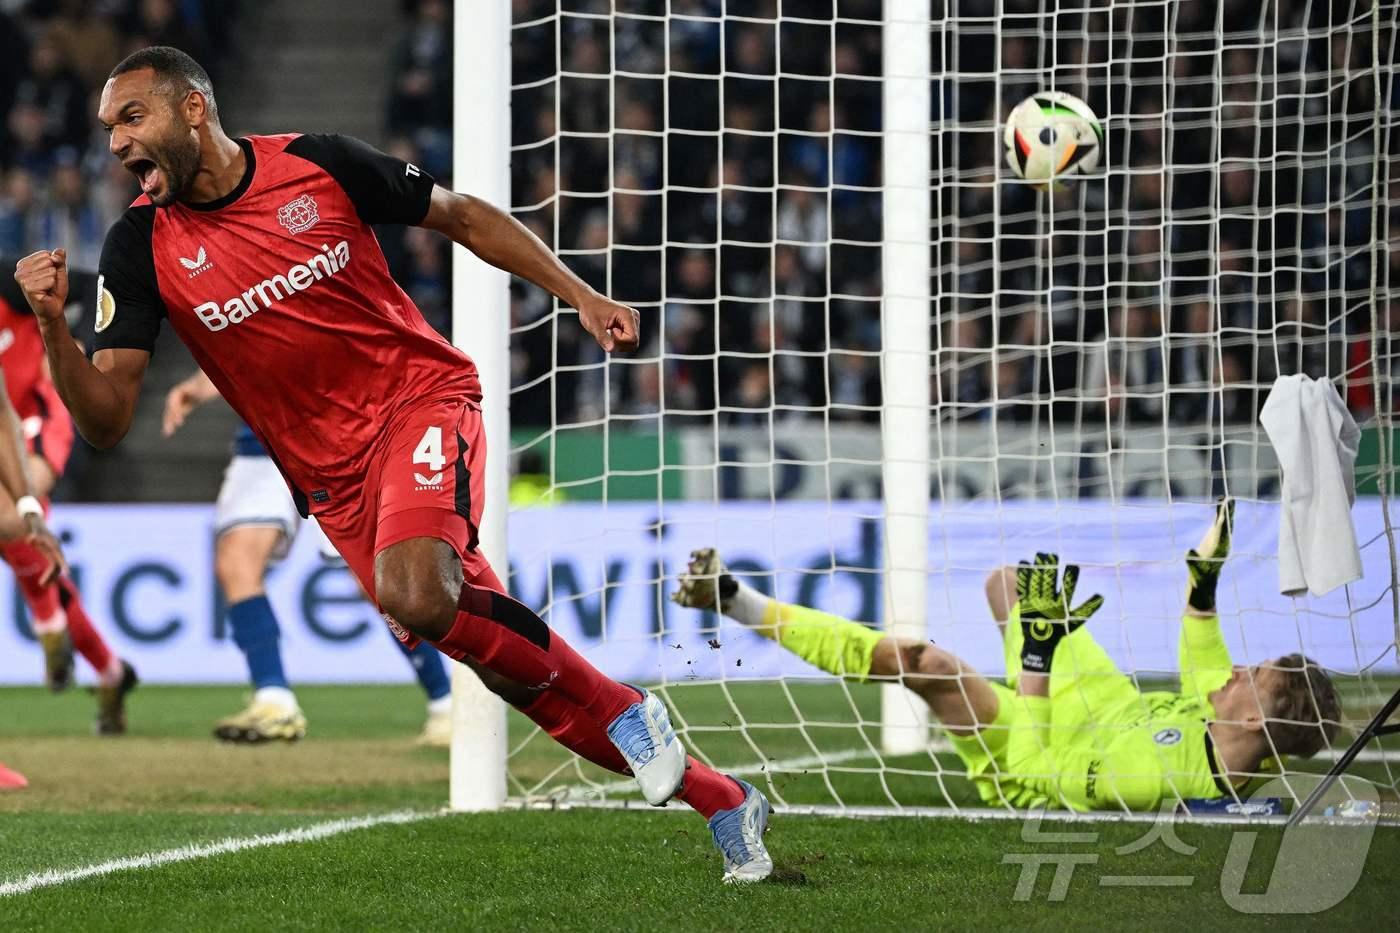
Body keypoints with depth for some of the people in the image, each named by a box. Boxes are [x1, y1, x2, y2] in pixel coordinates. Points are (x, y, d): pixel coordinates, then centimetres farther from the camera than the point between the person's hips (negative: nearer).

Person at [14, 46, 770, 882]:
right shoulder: (143, 247, -4)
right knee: (501, 658, 1)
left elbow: (465, 217, 7)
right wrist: (54, 326, -26)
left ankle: (623, 711, -11)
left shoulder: (317, 166, -7)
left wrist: (580, 295, 2)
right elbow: (107, 421, -9)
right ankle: (721, 801, 13)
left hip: (423, 397, -3)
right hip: (333, 475, 3)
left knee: (415, 593, -32)